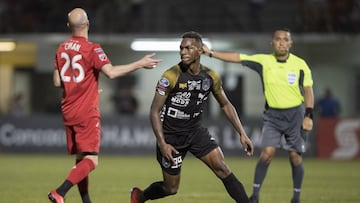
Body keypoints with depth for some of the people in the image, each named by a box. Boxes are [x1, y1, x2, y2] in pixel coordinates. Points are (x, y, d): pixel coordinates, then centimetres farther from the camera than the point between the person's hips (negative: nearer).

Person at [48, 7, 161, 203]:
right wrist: (139, 64, -19)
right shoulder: (92, 49, -12)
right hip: (87, 113, -7)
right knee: (90, 160, -8)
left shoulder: (61, 48, 8)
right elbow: (110, 72, -25)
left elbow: (57, 82, 12)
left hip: (68, 112, 7)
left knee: (80, 160, 14)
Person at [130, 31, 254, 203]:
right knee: (171, 188, 5)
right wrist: (162, 144, -23)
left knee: (222, 169, -12)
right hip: (171, 135, -4)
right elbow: (154, 111, -16)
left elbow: (225, 105, 10)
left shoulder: (210, 77, -5)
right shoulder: (171, 76, -19)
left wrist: (242, 134, 3)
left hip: (195, 131, 4)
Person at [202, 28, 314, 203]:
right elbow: (238, 58, -5)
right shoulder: (264, 61, -4)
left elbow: (308, 90, 2)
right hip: (272, 114, 0)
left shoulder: (300, 64, -5)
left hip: (295, 113, 0)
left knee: (295, 156, 0)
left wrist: (308, 116, -5)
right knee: (267, 152, -13)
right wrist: (211, 53, -10)